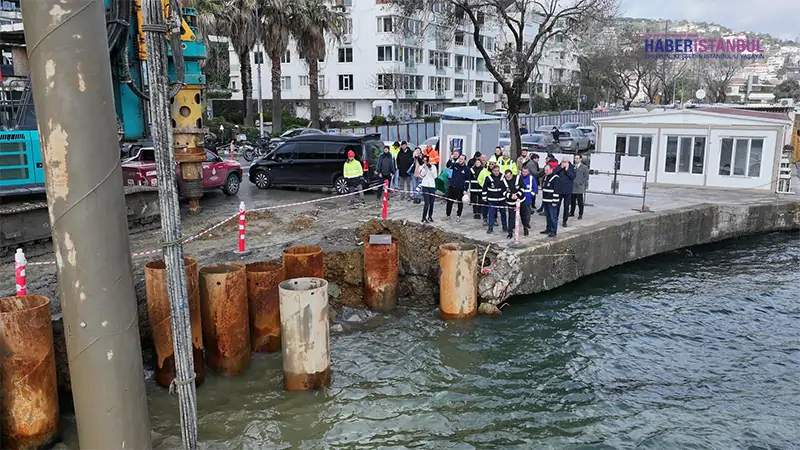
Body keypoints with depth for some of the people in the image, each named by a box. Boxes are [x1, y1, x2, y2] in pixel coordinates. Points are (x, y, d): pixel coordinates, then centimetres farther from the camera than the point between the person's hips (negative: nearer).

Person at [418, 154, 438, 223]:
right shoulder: (421, 167, 6)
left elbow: (435, 176, -1)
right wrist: (424, 168, -12)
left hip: (432, 186, 2)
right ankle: (424, 218, -7)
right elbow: (421, 175, -8)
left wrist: (430, 169, -10)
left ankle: (430, 216, 23)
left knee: (431, 203, 7)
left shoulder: (433, 166, 5)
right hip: (425, 186, -2)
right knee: (427, 203, -12)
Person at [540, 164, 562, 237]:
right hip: (545, 201, 9)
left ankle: (554, 231, 0)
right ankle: (548, 229, 26)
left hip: (552, 202, -9)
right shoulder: (545, 177, 15)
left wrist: (555, 201, -18)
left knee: (553, 217, -5)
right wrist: (543, 199, 22)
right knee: (548, 216, 16)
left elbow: (556, 191, -17)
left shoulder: (555, 178, -13)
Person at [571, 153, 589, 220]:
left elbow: (586, 177, -5)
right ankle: (572, 213, 20)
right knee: (572, 201, 10)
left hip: (579, 188, -4)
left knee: (580, 202, 1)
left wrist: (580, 183, -13)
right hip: (572, 187, 4)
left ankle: (580, 214, 8)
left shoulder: (584, 167, -1)